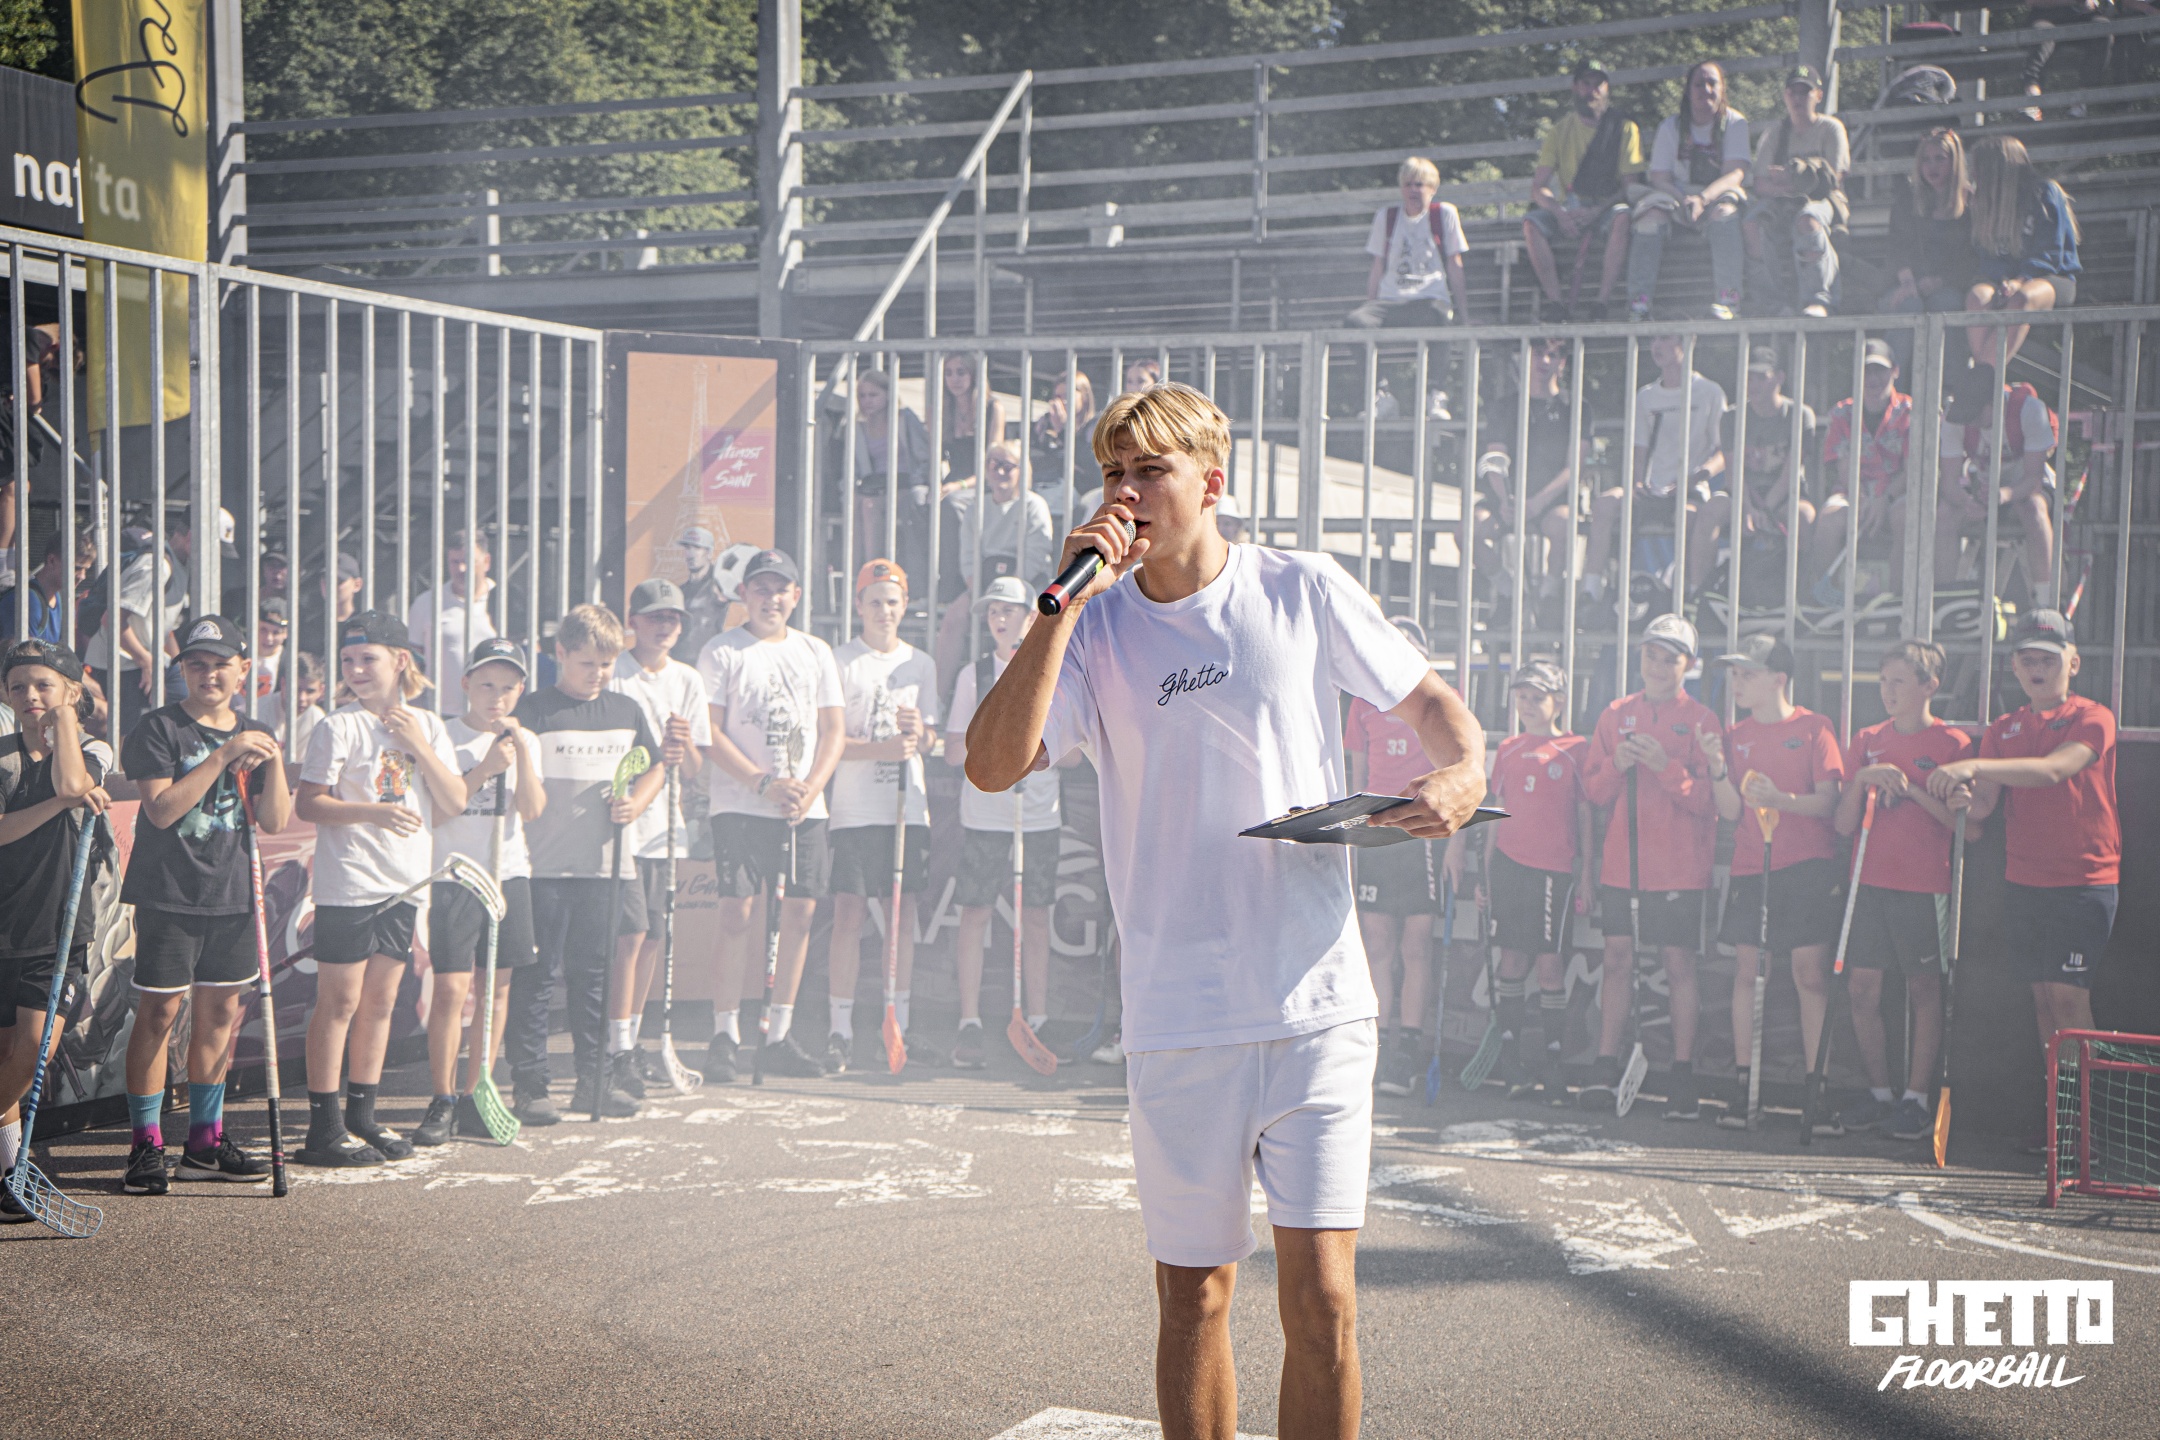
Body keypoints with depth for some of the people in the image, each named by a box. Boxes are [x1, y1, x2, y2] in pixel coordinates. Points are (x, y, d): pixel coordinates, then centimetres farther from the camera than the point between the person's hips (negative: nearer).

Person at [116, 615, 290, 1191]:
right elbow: (162, 808, -15)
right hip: (169, 892, -5)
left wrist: (273, 761, -7)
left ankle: (204, 1142, 17)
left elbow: (274, 821, 9)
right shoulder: (159, 728, -3)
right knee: (159, 1013, -5)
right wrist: (222, 756, -19)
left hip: (232, 894, 5)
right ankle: (146, 1145, 2)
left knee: (220, 1013, 9)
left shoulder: (255, 734, 13)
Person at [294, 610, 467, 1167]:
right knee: (340, 1001, -3)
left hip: (406, 884, 5)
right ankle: (324, 1127, 2)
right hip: (349, 884, -5)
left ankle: (362, 1116, 20)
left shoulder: (427, 726, 9)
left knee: (380, 1000, 11)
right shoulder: (339, 727, -6)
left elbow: (455, 803, 4)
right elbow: (308, 804, -10)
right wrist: (374, 812, -22)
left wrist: (419, 746, -7)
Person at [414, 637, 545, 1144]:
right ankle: (442, 1103, -1)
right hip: (454, 874, -4)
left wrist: (522, 753, -10)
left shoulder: (525, 742, 11)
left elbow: (531, 810, -1)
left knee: (497, 988, 5)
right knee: (451, 989, -9)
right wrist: (486, 767, -16)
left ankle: (474, 1098, 13)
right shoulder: (444, 737, -1)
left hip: (509, 874, 4)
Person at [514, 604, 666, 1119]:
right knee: (534, 975, -1)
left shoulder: (627, 711, 12)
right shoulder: (534, 712, -3)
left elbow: (656, 767, 19)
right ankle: (529, 1082, 6)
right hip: (544, 866, -4)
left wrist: (635, 803, 2)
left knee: (594, 973, 11)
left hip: (606, 866, 4)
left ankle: (595, 1079, 18)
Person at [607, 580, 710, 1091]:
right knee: (630, 934, -11)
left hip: (664, 826, 6)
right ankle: (618, 1051, -8)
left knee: (652, 937, 9)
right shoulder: (613, 674, -3)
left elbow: (694, 773, 11)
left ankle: (632, 1042, 20)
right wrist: (650, 756, -21)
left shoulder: (688, 681, 13)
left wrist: (685, 747, -11)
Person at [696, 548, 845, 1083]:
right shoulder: (721, 652, 2)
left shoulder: (816, 653, 15)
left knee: (799, 915, 2)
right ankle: (724, 1034, 0)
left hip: (806, 808, 4)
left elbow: (834, 729, 11)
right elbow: (710, 734, -5)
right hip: (740, 805, -4)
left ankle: (779, 1034, 11)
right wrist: (765, 783, -14)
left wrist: (811, 788, -6)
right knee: (738, 916, -9)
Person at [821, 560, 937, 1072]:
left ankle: (898, 1026, 12)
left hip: (908, 806, 4)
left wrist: (918, 730, -10)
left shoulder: (920, 664, 13)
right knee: (848, 914, -8)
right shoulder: (840, 661, 1)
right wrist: (882, 748, -18)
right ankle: (839, 1030, -2)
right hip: (854, 807, -4)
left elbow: (927, 742, 13)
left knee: (903, 914, 5)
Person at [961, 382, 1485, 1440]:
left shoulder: (1305, 591, 3)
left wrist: (1464, 770, -6)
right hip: (1176, 1021, 1)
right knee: (1193, 1297, 9)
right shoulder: (1097, 628, 3)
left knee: (1321, 1298, -3)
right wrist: (1065, 601, -14)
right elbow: (992, 765, -11)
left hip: (1316, 1002, -1)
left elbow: (1428, 700, 16)